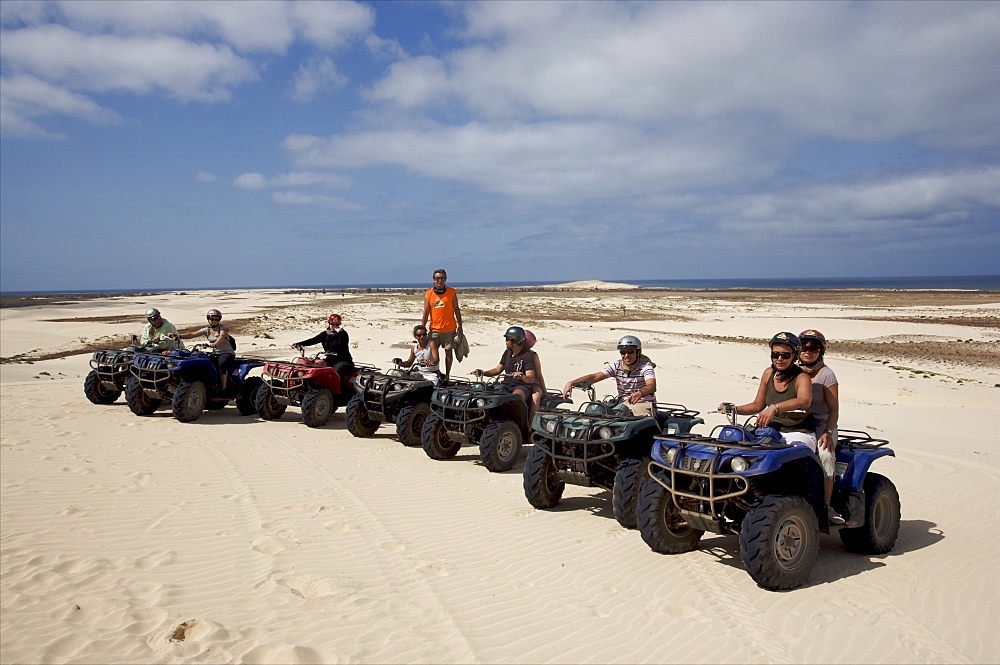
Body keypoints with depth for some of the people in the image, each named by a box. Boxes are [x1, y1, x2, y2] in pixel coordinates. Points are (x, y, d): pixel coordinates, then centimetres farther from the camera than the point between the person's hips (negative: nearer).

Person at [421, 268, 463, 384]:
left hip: (449, 329, -1)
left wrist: (460, 327, 3)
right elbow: (425, 313, 5)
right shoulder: (428, 294, 3)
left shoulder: (452, 292, 1)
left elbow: (456, 310, 6)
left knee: (448, 352, 6)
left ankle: (447, 376, 16)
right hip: (434, 329, 1)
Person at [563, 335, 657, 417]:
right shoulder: (617, 367, 3)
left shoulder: (645, 366, -8)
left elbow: (652, 386, -28)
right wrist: (572, 383, -24)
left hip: (644, 405, -4)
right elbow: (594, 376, -8)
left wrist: (640, 393, -54)